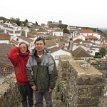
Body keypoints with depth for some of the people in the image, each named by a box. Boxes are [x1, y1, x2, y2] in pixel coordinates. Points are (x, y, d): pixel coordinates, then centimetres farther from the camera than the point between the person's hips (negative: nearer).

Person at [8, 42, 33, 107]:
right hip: (21, 82, 0)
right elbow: (10, 56, -31)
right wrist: (17, 48, -20)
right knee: (23, 98, 17)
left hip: (29, 82, 0)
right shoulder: (17, 57, -8)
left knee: (30, 97, 17)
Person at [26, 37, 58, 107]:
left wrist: (51, 86, -11)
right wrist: (32, 84, -7)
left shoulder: (49, 57, -15)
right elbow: (29, 71, -3)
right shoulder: (31, 57, -6)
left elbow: (53, 73, -13)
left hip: (47, 87, -3)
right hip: (36, 86, 3)